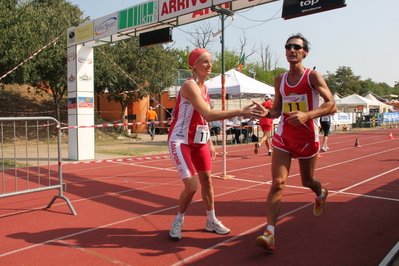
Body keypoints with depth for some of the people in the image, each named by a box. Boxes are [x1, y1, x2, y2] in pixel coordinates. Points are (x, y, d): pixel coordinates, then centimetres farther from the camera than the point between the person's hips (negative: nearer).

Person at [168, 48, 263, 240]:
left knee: (206, 181, 10)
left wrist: (209, 142, 13)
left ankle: (211, 221, 27)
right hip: (181, 142, -8)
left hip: (200, 141, 8)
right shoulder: (189, 86, -19)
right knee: (191, 186, -9)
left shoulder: (204, 87, 8)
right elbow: (209, 115, -31)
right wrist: (240, 112, -35)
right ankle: (178, 221, 16)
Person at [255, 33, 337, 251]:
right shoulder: (280, 80, 6)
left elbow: (332, 105, -17)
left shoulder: (313, 76, -7)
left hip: (307, 139, -2)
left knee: (307, 180, 17)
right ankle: (270, 233, -12)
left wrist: (306, 115, -34)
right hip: (283, 137, 2)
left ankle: (321, 194, 54)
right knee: (278, 183, -11)